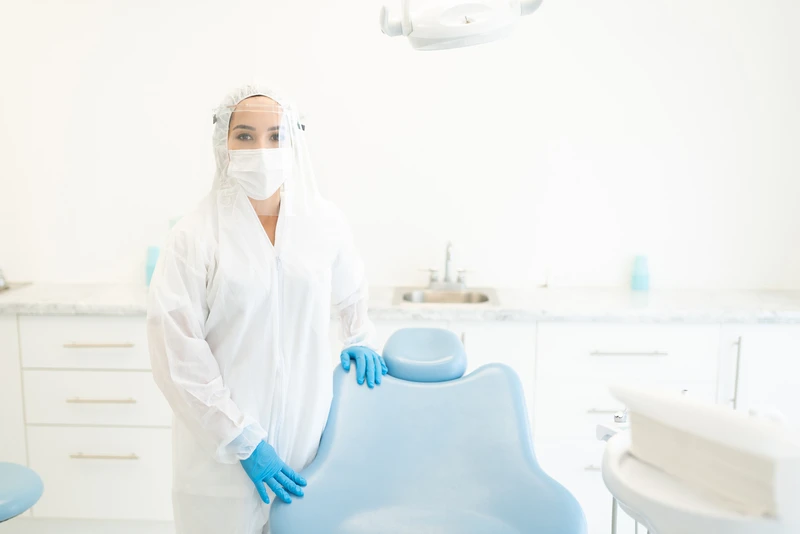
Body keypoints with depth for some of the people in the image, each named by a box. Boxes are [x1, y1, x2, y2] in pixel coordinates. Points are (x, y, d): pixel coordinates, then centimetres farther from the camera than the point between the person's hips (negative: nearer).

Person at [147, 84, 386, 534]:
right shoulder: (196, 235, -11)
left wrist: (360, 339, 12)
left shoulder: (326, 224, -1)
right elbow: (177, 356, -13)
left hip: (307, 431, 3)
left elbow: (351, 289, 21)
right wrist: (244, 442, -13)